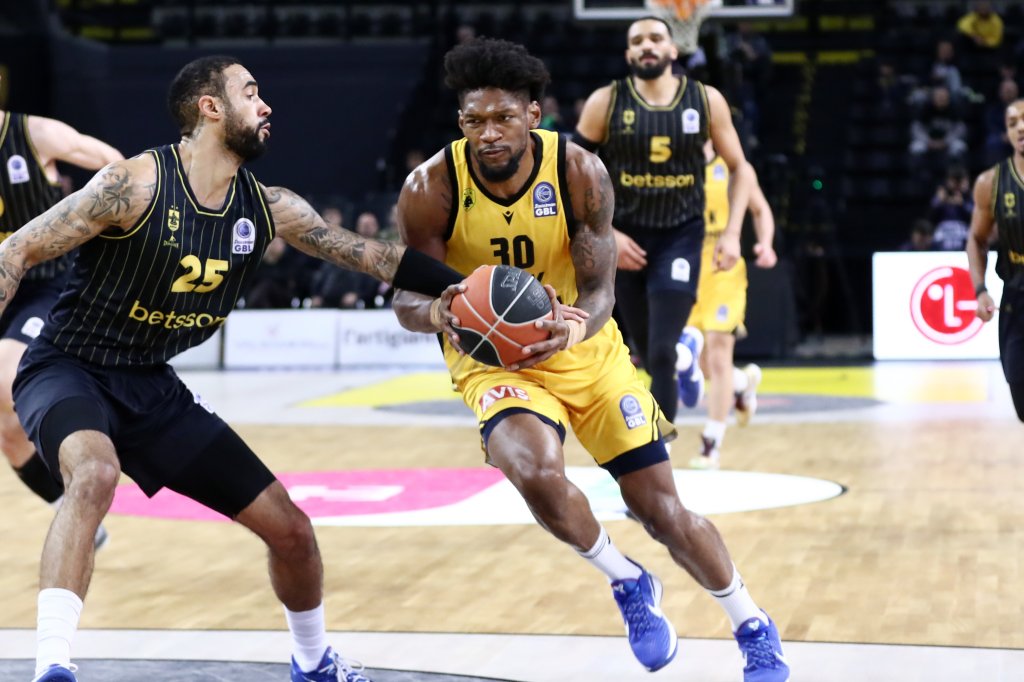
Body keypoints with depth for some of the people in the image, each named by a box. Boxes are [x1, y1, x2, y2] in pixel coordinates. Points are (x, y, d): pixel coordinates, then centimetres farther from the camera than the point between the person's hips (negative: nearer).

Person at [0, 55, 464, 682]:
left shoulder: (270, 208, -2)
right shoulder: (136, 184, -20)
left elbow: (368, 253, 5)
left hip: (154, 386, 6)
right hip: (68, 370, -6)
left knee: (290, 527, 5)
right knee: (96, 474, -41)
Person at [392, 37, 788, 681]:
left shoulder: (579, 172, -20)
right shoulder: (431, 189, -21)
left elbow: (600, 288, -19)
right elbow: (405, 297, -15)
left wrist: (575, 326, -44)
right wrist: (437, 313, -41)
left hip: (586, 349, 1)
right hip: (493, 358, -1)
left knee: (662, 508, 3)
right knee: (538, 474, -31)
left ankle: (755, 630, 26)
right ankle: (630, 585, -1)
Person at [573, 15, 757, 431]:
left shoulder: (706, 100, -6)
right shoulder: (605, 103, -8)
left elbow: (739, 168, 4)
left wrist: (732, 233, -6)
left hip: (681, 237, -1)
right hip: (626, 240, 1)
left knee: (661, 354, -15)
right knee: (651, 356, 12)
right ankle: (686, 357, 50)